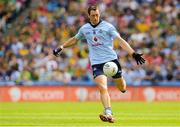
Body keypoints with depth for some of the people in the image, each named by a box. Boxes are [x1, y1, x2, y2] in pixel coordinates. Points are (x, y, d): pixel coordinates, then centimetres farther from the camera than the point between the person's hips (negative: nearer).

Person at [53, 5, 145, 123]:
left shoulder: (107, 26, -2)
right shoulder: (84, 29, 10)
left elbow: (120, 40, -8)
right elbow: (74, 39, 29)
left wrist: (133, 53, -17)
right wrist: (61, 47, 23)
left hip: (111, 59, -1)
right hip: (96, 63, 1)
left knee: (122, 87, 10)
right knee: (102, 88, -19)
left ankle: (122, 84, 49)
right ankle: (108, 114, -26)